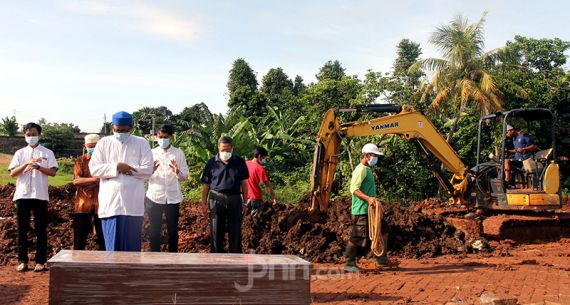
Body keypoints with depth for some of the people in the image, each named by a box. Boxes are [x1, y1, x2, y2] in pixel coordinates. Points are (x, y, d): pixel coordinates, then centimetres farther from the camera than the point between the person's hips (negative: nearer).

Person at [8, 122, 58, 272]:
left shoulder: (47, 153, 7)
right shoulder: (20, 153, 12)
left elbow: (53, 172, -2)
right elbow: (12, 173, 2)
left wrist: (37, 166, -16)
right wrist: (27, 163, -12)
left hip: (40, 195, -2)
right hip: (22, 195, 2)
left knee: (41, 230, 1)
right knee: (22, 229, 3)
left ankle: (40, 261, 5)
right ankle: (22, 261, 9)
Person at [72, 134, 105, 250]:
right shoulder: (80, 160, 8)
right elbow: (76, 180, -6)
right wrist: (96, 179, -17)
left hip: (101, 203, -1)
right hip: (83, 203, 1)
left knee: (103, 237, 4)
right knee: (80, 238, 5)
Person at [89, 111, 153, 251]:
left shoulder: (142, 143, 4)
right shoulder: (103, 143, 8)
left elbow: (147, 170, -4)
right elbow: (94, 169, -1)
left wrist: (126, 168, -8)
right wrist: (117, 166, -12)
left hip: (133, 204, -1)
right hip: (110, 202, 1)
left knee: (131, 244, 5)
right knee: (112, 245, 3)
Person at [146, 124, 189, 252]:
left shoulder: (179, 153, 2)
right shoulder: (151, 153, 3)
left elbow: (185, 176, 1)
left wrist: (177, 172, -21)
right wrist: (151, 171, -22)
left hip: (173, 197, 0)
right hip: (155, 197, 0)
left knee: (173, 230, 9)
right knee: (154, 230, 7)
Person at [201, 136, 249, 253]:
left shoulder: (239, 162, 2)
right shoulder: (212, 163, 0)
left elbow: (244, 183, 7)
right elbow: (206, 185, 3)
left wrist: (245, 200, 4)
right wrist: (204, 203, 0)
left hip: (235, 199, 1)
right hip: (216, 199, 0)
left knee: (235, 233, 6)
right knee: (216, 233, 8)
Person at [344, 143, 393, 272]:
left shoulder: (367, 169, 18)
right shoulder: (361, 169, -14)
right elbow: (354, 189, -23)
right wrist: (368, 198, -33)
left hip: (370, 210, 11)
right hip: (361, 210, -11)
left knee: (383, 231, 12)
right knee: (356, 237, -4)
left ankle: (381, 260, 17)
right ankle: (349, 264, 5)